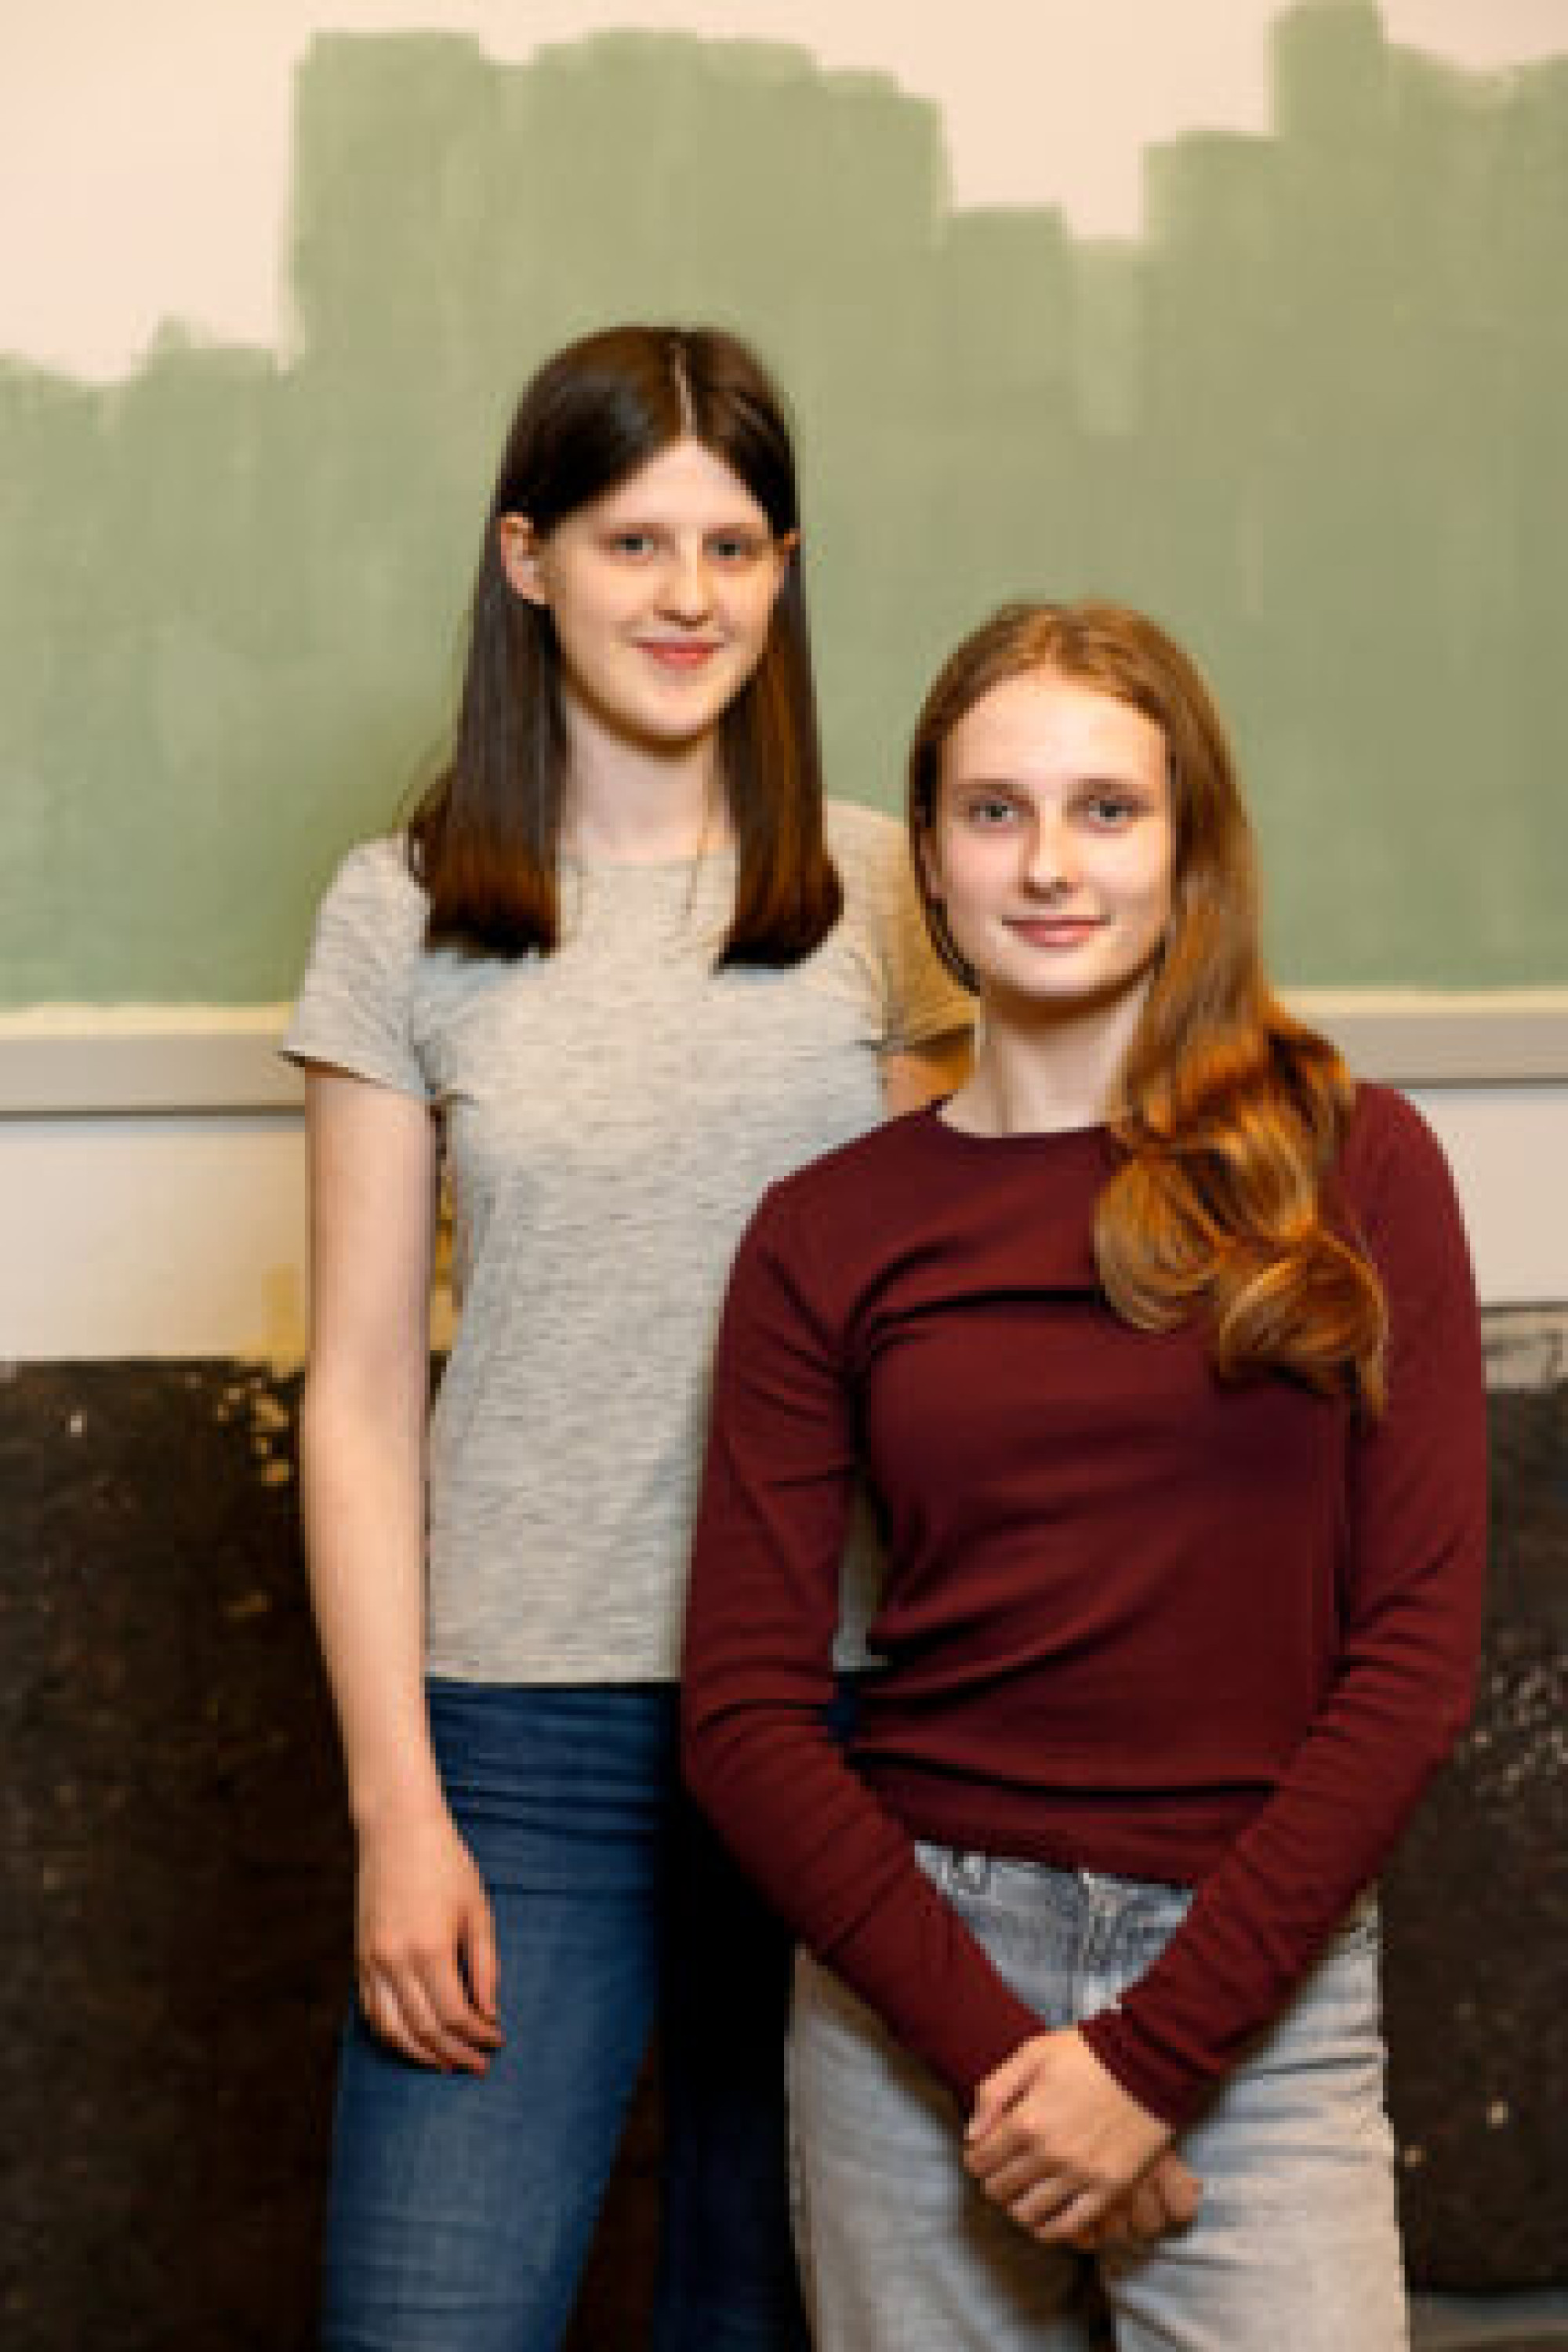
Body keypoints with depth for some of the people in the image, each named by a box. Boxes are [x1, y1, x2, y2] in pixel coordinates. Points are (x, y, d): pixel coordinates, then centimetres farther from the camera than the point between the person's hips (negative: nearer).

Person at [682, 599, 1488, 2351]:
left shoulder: (1352, 1165, 1)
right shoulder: (829, 1236, 3)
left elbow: (1415, 1649, -3)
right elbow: (744, 1714, -1)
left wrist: (1151, 2053, -9)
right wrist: (995, 2047, -12)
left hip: (1255, 1990, -1)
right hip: (914, 1972, 1)